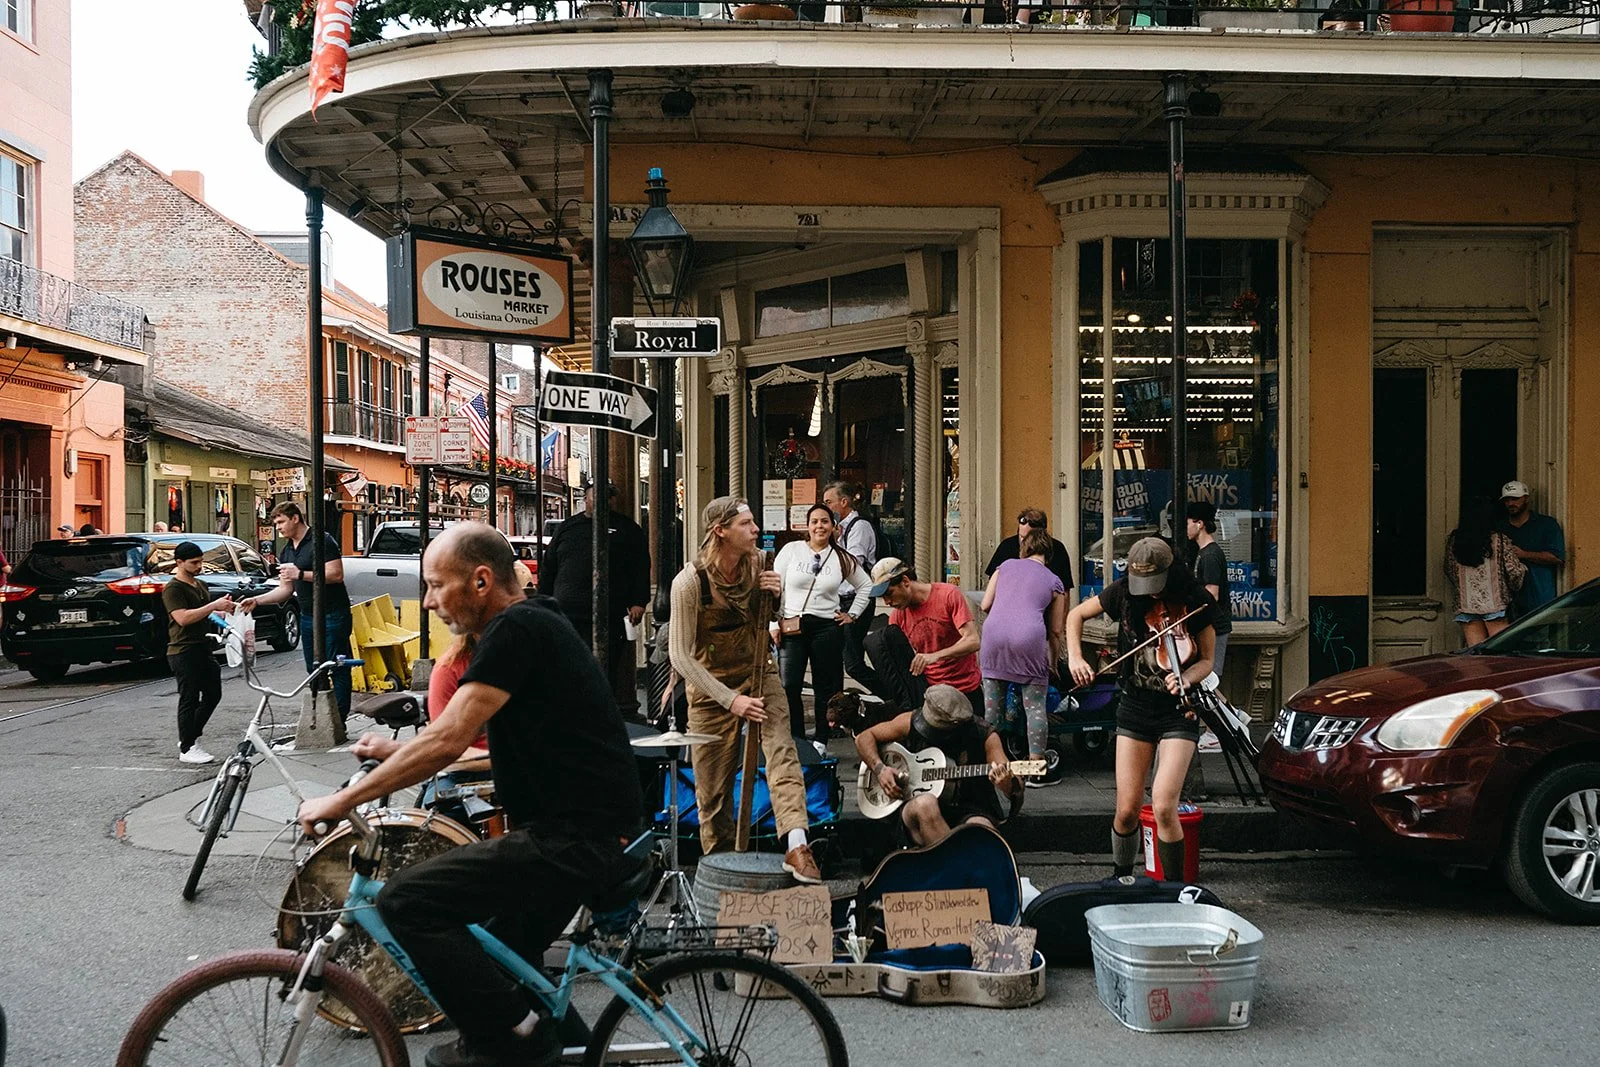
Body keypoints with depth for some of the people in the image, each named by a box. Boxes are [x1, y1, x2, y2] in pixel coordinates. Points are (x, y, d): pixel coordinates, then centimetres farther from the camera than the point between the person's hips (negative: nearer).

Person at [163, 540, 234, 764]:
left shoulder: (200, 585, 17)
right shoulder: (173, 588, -11)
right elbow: (183, 618, -24)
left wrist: (223, 609, 8)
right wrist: (214, 605, -23)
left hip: (203, 649, 9)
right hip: (184, 652, -9)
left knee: (213, 694, 13)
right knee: (189, 700, -5)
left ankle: (190, 737, 25)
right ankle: (187, 749, 2)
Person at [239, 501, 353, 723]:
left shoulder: (322, 541, -10)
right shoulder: (286, 552, 15)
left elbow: (336, 574, -18)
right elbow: (286, 589, 18)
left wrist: (300, 574, -20)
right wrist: (257, 600, 5)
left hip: (332, 615, -9)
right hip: (307, 617, 9)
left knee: (337, 669, -6)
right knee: (314, 670, 10)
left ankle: (339, 719, -5)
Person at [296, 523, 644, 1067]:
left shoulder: (516, 629, -16)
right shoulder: (534, 623, 15)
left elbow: (449, 740, -22)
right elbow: (468, 734, 25)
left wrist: (340, 801, -15)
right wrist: (398, 750, 13)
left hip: (575, 840, -11)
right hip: (602, 835, 11)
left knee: (406, 901, -12)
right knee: (508, 961, 25)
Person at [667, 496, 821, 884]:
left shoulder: (758, 565, -5)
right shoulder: (690, 582, -20)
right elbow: (681, 656, -20)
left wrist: (776, 594, -10)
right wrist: (731, 700, -25)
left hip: (758, 673, 3)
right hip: (711, 687, -3)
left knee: (781, 748, -23)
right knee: (713, 792, 4)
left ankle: (796, 845, -35)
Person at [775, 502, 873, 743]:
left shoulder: (842, 559, 7)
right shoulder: (791, 550, 3)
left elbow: (866, 586, 19)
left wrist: (852, 615, 10)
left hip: (827, 628, 1)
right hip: (791, 627, -1)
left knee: (825, 688, 5)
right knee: (788, 687, -8)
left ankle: (821, 741, 15)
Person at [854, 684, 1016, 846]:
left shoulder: (983, 735, -5)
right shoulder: (912, 722, -2)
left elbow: (1016, 787, -8)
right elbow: (864, 737, 9)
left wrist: (1006, 784, -33)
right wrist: (879, 769, -9)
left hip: (970, 811, -1)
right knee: (925, 803, -37)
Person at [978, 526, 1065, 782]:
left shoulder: (1006, 566, 20)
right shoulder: (1054, 581, 17)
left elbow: (985, 605, 18)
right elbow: (1055, 631, 17)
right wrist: (1053, 662, 28)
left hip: (994, 636, 2)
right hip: (1029, 638, -2)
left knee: (991, 703, 9)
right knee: (1035, 705, 4)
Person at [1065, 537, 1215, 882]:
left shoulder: (1194, 601, -9)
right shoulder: (1123, 593, -5)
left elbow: (1206, 660, 0)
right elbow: (1076, 615, 9)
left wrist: (1185, 679, -21)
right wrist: (1075, 657, -6)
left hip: (1178, 712, -2)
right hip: (1134, 708, 2)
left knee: (1163, 805, -16)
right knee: (1127, 810, 4)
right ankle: (1121, 877, 30)